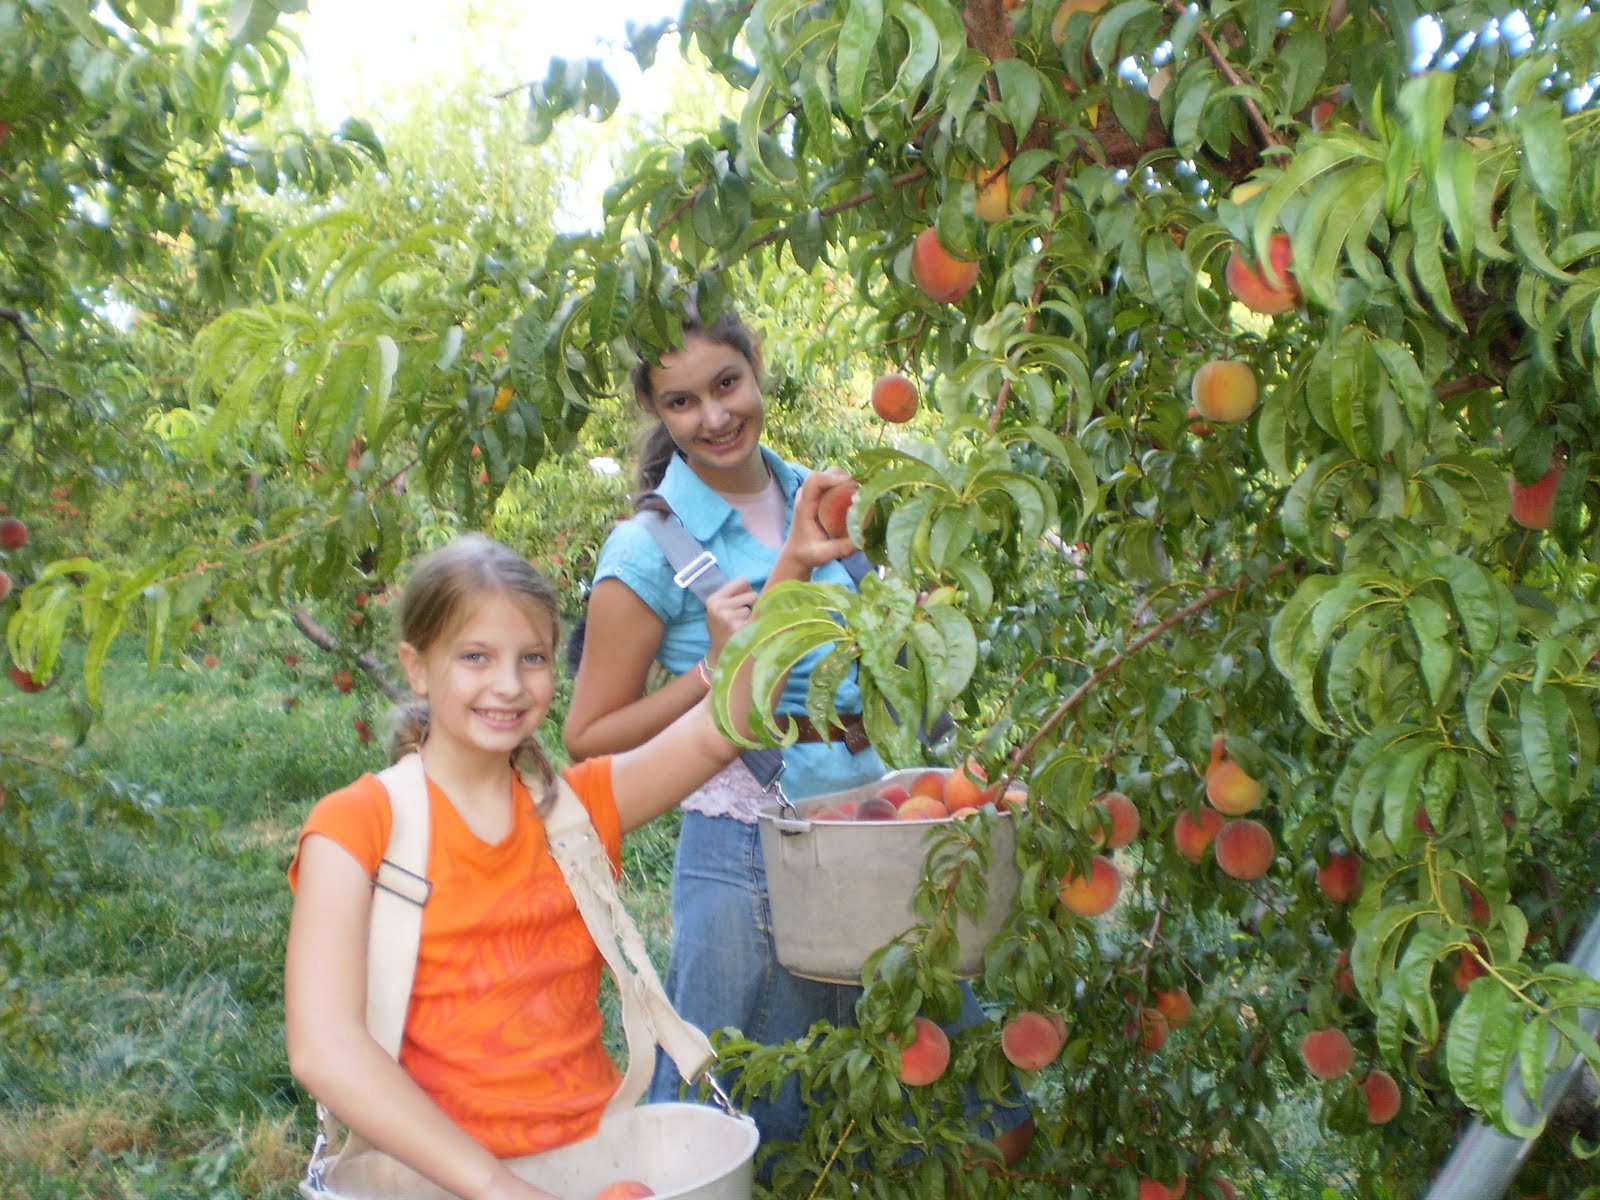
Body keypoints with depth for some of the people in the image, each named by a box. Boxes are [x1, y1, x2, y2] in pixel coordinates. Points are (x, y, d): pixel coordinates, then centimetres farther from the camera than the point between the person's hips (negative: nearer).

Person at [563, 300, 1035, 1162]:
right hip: (750, 854, -5)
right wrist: (715, 676, -19)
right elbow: (590, 742, -8)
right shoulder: (650, 547, -8)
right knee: (751, 1138, 8)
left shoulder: (819, 498, 7)